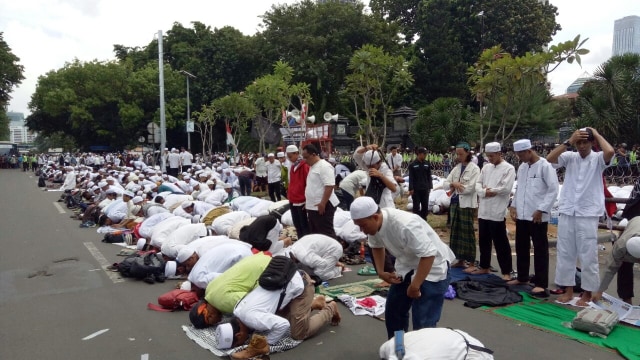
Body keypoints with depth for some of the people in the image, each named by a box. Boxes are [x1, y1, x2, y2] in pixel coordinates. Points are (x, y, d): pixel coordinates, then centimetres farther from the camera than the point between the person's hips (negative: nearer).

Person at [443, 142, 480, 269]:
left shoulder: (474, 168, -9)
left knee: (467, 233, -1)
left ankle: (470, 261, 7)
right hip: (455, 203, 7)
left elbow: (470, 188, -18)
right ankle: (460, 259, 21)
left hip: (467, 204, -7)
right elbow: (445, 184, 6)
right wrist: (453, 184, -14)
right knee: (456, 232, 11)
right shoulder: (456, 168, 11)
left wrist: (454, 187, -8)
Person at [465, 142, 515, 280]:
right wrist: (485, 192, -10)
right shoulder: (486, 167, 13)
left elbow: (506, 188, -17)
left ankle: (506, 272, 8)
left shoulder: (508, 168, -6)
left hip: (497, 212, -7)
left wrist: (489, 190, -7)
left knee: (501, 243, -1)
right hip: (483, 211, 7)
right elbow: (478, 184, 9)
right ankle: (484, 266, 29)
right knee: (484, 241, 16)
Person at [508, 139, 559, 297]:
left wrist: (541, 209, -16)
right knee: (521, 248, 15)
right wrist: (513, 205, 9)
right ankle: (522, 277, 29)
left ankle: (541, 284, 7)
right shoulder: (522, 167, 12)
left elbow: (553, 189, -12)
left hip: (537, 216, -7)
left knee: (540, 250, 1)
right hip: (521, 215, 7)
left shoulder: (545, 166, -10)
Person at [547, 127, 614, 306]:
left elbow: (610, 152, -24)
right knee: (565, 253, 10)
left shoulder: (598, 159, -2)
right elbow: (550, 158, -10)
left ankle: (587, 293, 17)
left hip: (588, 215, -3)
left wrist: (597, 134, -8)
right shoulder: (570, 157, 5)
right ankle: (568, 290, 23)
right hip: (567, 213, 3)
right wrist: (569, 141, -11)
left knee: (588, 256, 4)